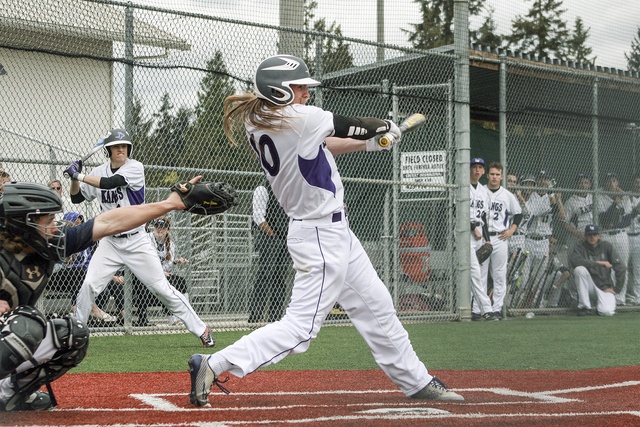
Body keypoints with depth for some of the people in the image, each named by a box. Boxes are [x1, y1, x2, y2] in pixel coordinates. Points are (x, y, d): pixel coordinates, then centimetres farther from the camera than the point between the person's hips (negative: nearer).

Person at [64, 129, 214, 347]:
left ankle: (201, 329, 6)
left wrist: (79, 175, -19)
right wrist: (75, 178, -8)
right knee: (89, 285, -11)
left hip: (137, 241, -4)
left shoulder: (135, 167, -11)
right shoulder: (99, 172, 4)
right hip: (110, 243, 4)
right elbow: (76, 197, 10)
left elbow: (110, 183, -25)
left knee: (162, 288, -4)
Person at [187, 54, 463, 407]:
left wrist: (370, 142, 12)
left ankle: (415, 381, 27)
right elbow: (353, 126, -8)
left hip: (336, 233, 10)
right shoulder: (300, 118, -21)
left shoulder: (258, 125, 4)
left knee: (377, 308, 17)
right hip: (322, 236, -10)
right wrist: (387, 126, 12)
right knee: (300, 327, -8)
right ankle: (214, 364, -8)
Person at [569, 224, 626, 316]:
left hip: (605, 287, -1)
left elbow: (621, 268, -4)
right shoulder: (580, 247, -2)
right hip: (590, 286, 1)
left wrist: (616, 289, -7)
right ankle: (584, 306, -16)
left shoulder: (606, 246, 0)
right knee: (579, 269, -28)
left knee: (607, 311, -28)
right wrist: (597, 263, -25)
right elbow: (573, 261, -25)